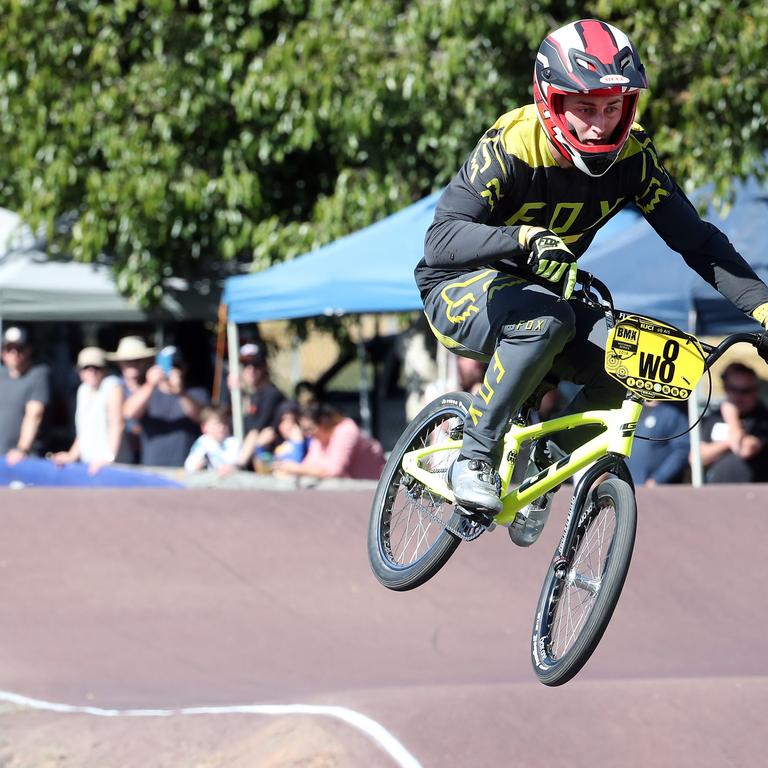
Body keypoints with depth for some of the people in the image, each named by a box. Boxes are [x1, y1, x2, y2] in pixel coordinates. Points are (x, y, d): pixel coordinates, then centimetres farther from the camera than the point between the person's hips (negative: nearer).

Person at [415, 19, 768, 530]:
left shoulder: (631, 154, -13)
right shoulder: (511, 146, -27)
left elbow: (695, 237, -12)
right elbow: (441, 239, -36)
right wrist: (526, 237, -53)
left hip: (537, 293, 5)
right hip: (460, 294, -5)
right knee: (546, 320, -36)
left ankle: (542, 463, 3)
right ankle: (475, 459, -23)